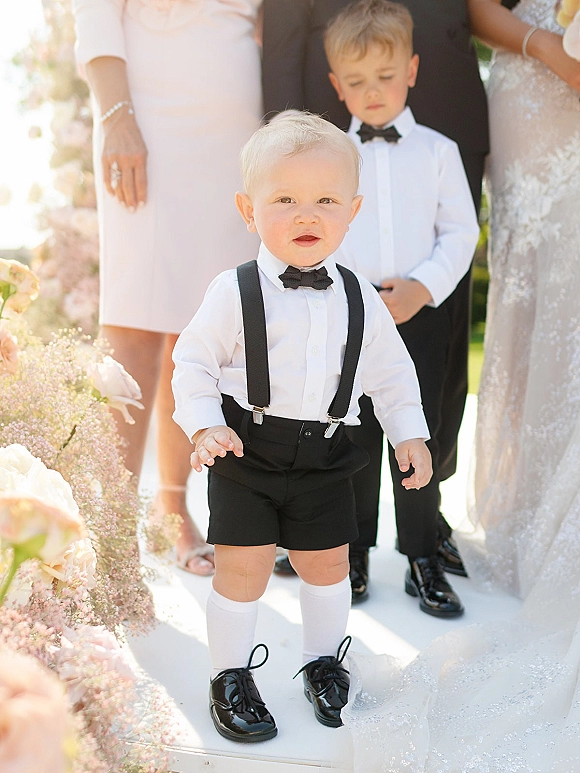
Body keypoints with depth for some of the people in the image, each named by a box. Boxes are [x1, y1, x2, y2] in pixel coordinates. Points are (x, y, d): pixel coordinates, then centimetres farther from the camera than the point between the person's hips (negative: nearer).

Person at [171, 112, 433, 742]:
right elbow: (193, 361, -4)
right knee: (244, 567, 1)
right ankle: (230, 675, 24)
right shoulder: (235, 292, -10)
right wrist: (204, 427, -15)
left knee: (327, 564, 15)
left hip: (324, 456, 3)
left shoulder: (359, 298, 1)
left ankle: (324, 660, 40)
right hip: (246, 451, -3)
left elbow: (391, 371, 11)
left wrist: (409, 434, 7)